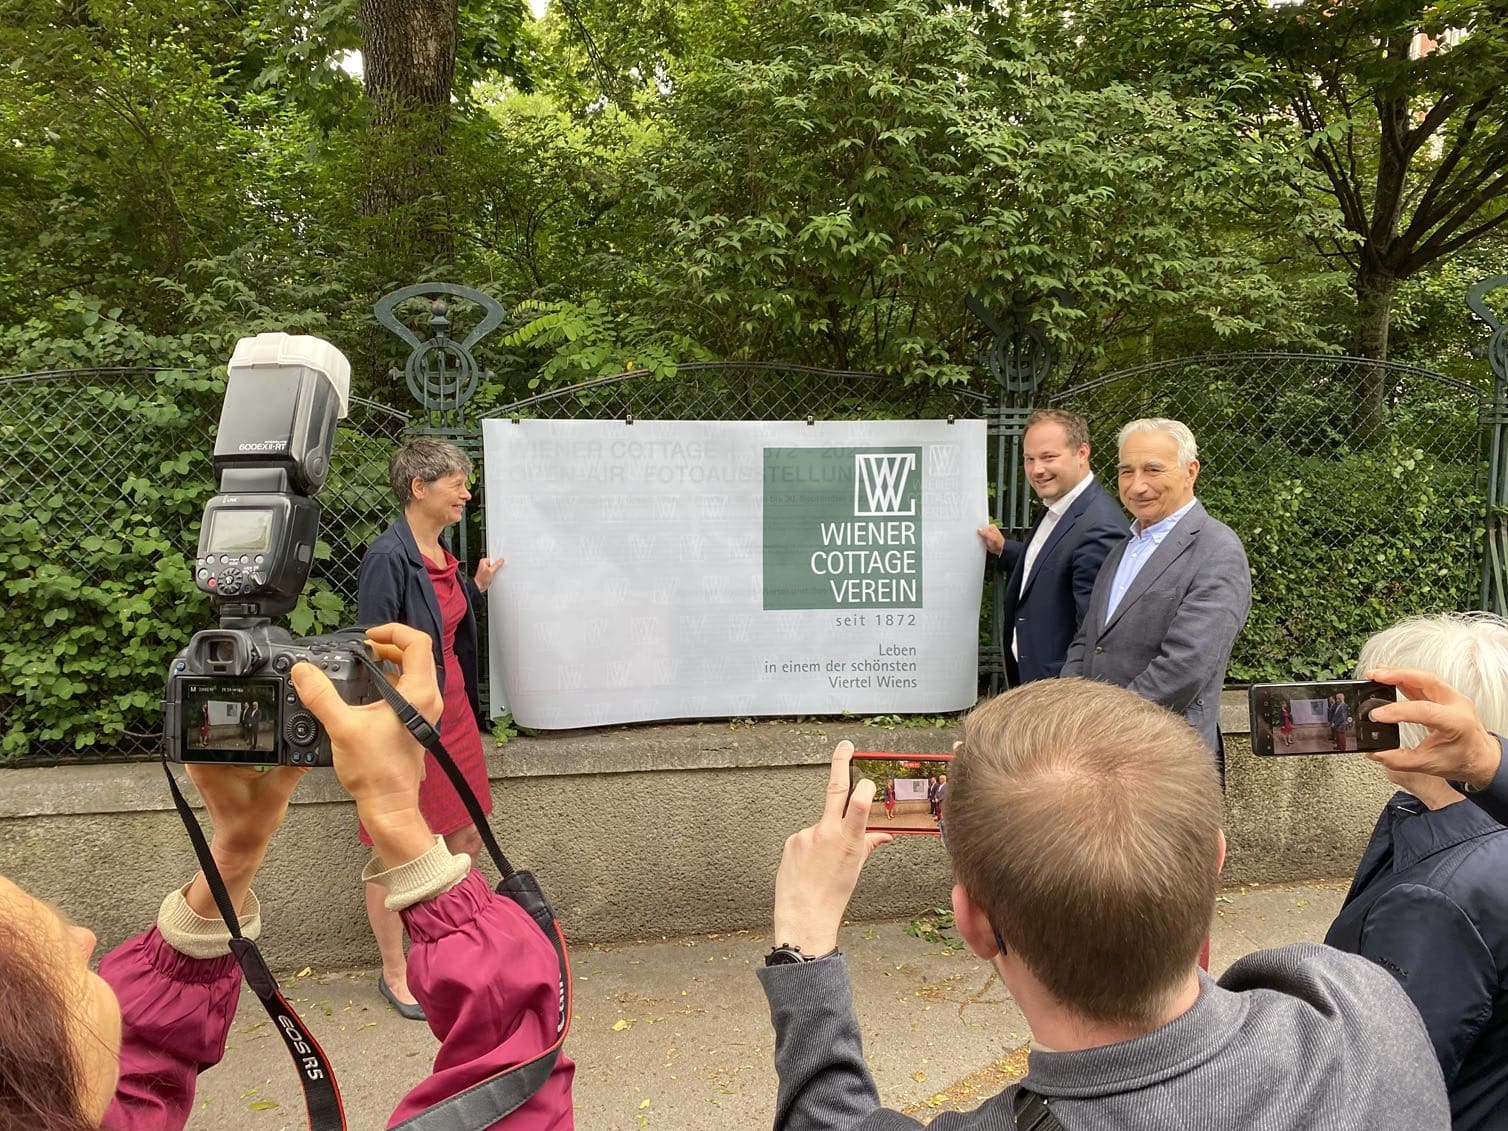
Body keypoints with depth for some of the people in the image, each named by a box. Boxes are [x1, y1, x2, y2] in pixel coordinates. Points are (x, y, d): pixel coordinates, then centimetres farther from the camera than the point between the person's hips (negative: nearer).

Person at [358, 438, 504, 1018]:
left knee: (468, 833, 18)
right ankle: (394, 974, 25)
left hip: (451, 709, 9)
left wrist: (477, 586, 8)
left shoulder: (439, 551, 7)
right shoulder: (388, 558, -19)